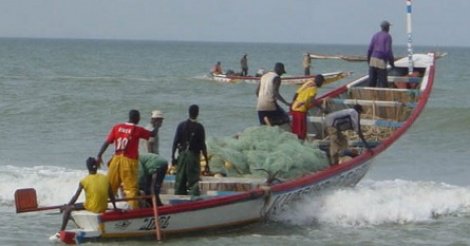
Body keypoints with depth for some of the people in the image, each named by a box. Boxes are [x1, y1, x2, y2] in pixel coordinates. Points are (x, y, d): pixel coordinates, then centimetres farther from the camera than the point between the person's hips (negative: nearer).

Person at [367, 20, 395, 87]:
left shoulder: (375, 35, 13)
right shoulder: (388, 36, -3)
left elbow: (370, 49, 8)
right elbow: (388, 51, -11)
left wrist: (368, 60, 18)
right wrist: (392, 62, -3)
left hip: (373, 59, 6)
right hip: (381, 62, -6)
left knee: (372, 82, 5)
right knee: (382, 83, -4)